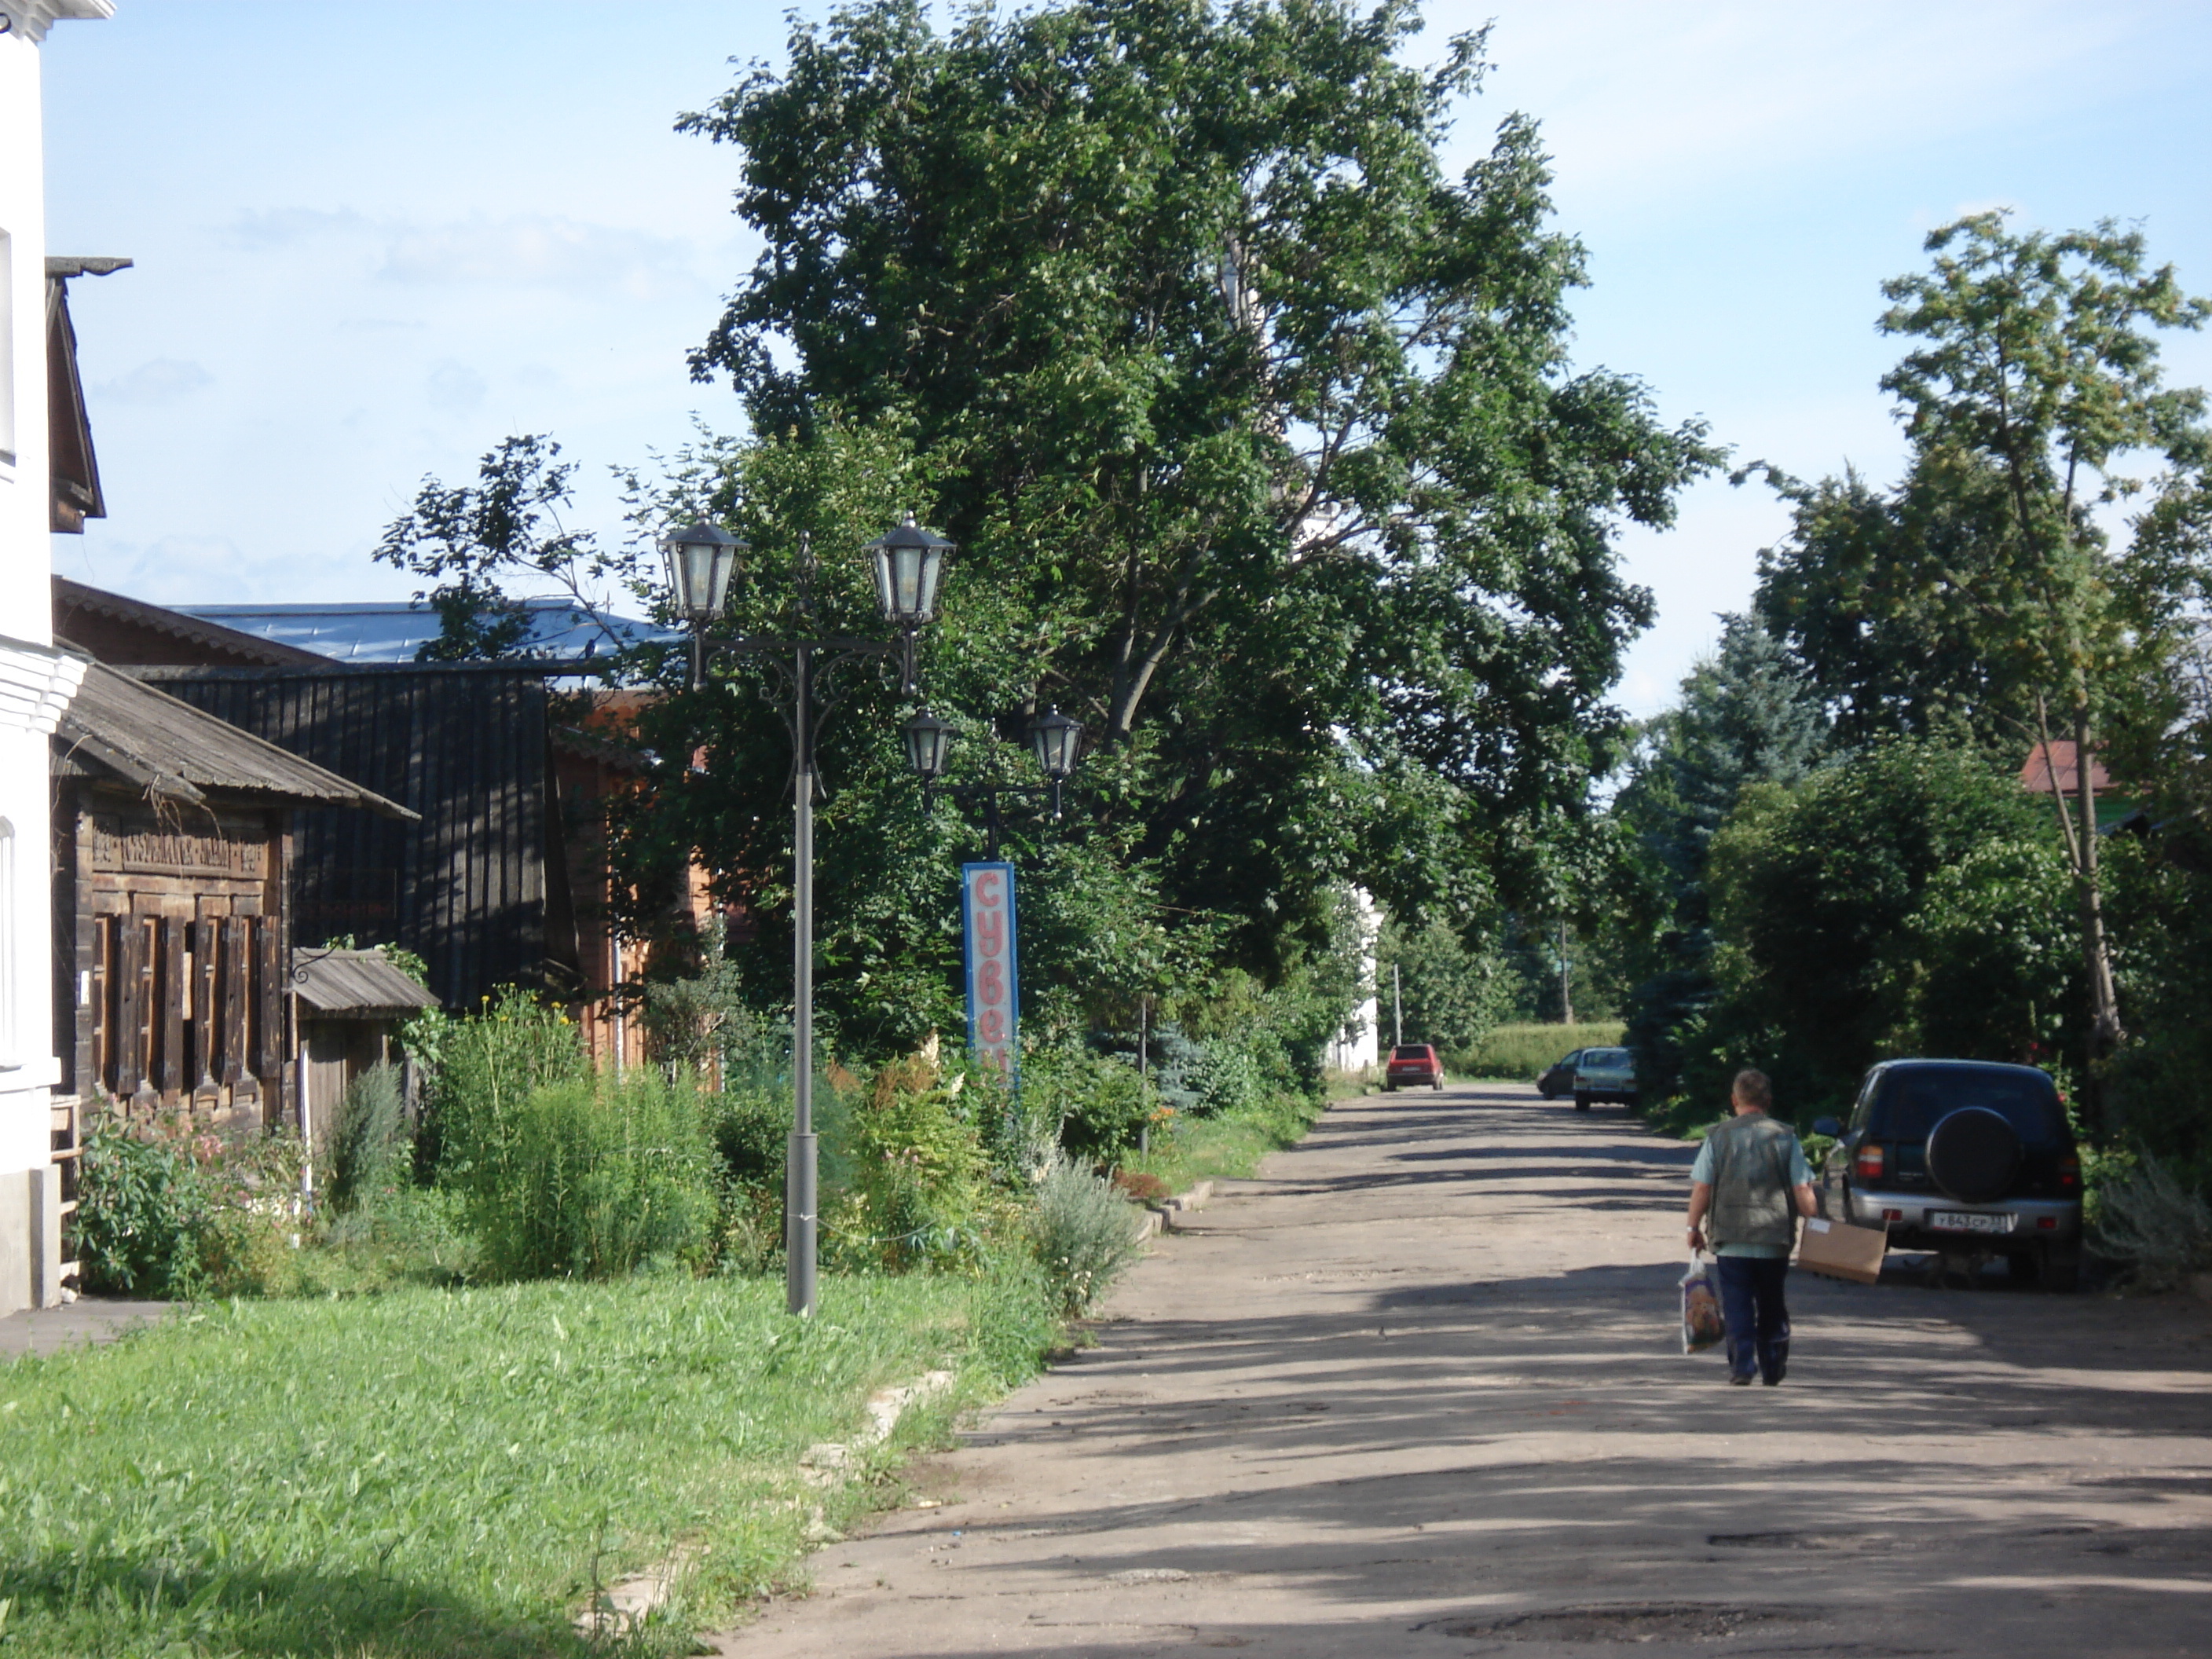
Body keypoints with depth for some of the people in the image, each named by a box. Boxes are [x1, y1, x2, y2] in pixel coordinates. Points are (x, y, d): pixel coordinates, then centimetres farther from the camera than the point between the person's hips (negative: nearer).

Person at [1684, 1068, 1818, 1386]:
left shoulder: (1718, 1137, 0)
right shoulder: (1785, 1138, 1)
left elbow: (1701, 1188, -2)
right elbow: (1803, 1192, -1)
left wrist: (1694, 1228, 8)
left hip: (1732, 1239, -1)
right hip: (1775, 1240, 1)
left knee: (1738, 1305, 2)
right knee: (1772, 1308, 15)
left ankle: (1742, 1365, -8)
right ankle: (1772, 1368, 19)